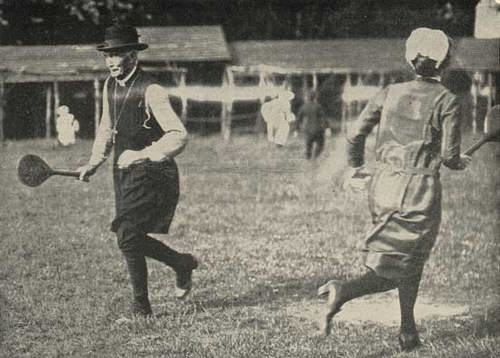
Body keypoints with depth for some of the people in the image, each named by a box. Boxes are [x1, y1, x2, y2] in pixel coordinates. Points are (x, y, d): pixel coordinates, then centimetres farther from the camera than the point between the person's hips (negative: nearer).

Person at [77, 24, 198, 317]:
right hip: (124, 172, 8)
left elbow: (179, 136, -25)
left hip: (152, 173, -8)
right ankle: (183, 264, 32)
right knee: (132, 239, 8)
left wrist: (142, 155, -30)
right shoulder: (110, 85, 7)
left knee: (128, 237, -14)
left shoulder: (151, 91, -18)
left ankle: (141, 304, 5)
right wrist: (95, 163, 14)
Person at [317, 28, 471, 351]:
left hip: (384, 185, 5)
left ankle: (409, 331, 15)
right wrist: (460, 163, 12)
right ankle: (343, 291, -15)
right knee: (394, 270, 5)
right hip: (420, 191, -5)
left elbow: (356, 135, 2)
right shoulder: (447, 101, -7)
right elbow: (449, 155, -11)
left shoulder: (392, 93, 4)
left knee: (411, 259, 19)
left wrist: (355, 167, 20)